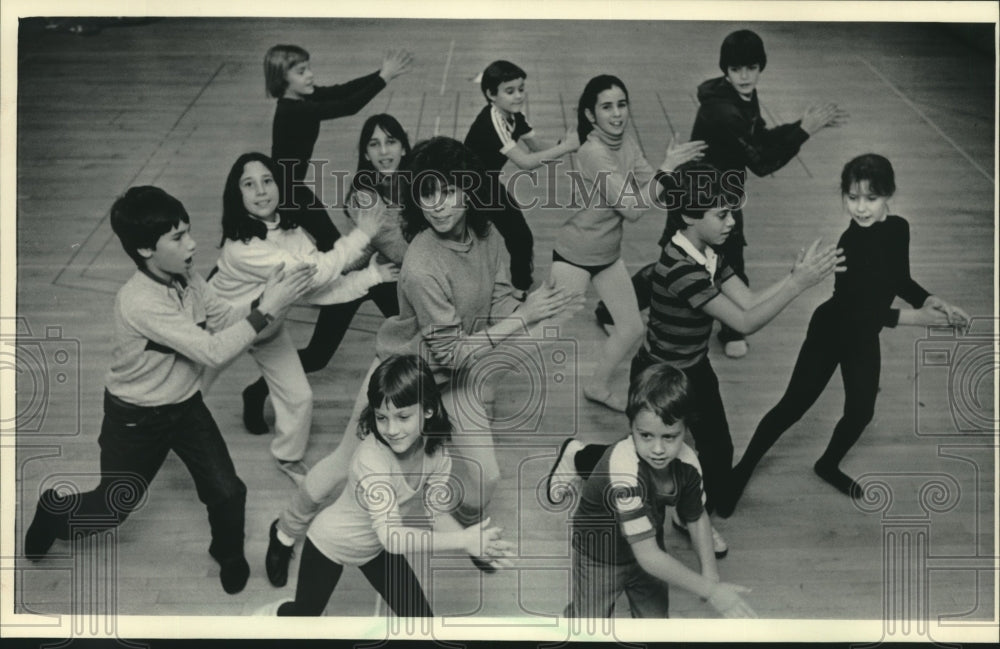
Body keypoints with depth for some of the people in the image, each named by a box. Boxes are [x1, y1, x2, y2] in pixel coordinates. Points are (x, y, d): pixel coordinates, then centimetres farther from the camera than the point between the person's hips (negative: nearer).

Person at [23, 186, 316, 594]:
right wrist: (267, 309, -38)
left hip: (186, 406, 6)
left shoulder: (186, 276, -11)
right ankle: (52, 511, 46)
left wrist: (262, 298, -23)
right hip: (135, 418, -5)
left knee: (228, 492, 0)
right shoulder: (140, 303, -35)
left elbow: (221, 318, -4)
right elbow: (213, 351, -38)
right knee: (111, 510, 13)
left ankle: (228, 553, 32)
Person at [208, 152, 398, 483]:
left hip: (269, 327, 6)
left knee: (299, 397, 8)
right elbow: (316, 272, -41)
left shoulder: (291, 233, -17)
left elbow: (316, 290, -22)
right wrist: (362, 235, -37)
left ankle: (289, 457, 34)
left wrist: (370, 276, -30)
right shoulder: (242, 246, -40)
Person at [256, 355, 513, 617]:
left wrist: (474, 543, -34)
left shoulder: (437, 450, -22)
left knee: (421, 618, 1)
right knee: (305, 614, 15)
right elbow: (391, 536, -47)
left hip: (377, 546, 5)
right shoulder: (371, 460, -40)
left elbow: (437, 514, -15)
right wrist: (462, 540, -52)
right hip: (331, 543, -4)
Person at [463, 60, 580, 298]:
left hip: (489, 183, 8)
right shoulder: (490, 122, -33)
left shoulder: (514, 115, -6)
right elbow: (524, 162, -39)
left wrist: (562, 144, -26)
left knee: (521, 238, 7)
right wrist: (565, 147, -40)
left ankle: (521, 291, 22)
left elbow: (537, 146, -4)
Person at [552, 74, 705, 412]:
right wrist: (667, 168, -30)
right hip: (574, 256, -8)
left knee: (633, 329, 12)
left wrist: (672, 166, -19)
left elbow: (647, 192, -4)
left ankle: (597, 385, 35)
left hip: (610, 255, 8)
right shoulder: (594, 153, -29)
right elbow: (633, 209, -31)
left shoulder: (626, 142, -5)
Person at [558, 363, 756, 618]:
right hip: (599, 560, -5)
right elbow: (647, 556, -39)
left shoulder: (685, 462, -22)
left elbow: (696, 518, -1)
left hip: (648, 551, 5)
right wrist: (711, 591, -36)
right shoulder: (624, 474, -42)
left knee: (656, 618, 20)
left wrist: (710, 573, -12)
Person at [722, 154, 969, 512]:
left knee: (861, 411, 13)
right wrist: (911, 317, -29)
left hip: (864, 337, 6)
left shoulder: (898, 229, -9)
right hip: (831, 332, -6)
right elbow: (853, 310, -29)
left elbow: (900, 280, 8)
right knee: (794, 405, 0)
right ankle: (742, 471, 15)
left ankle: (828, 465, 41)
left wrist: (929, 300, -8)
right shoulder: (852, 243, -29)